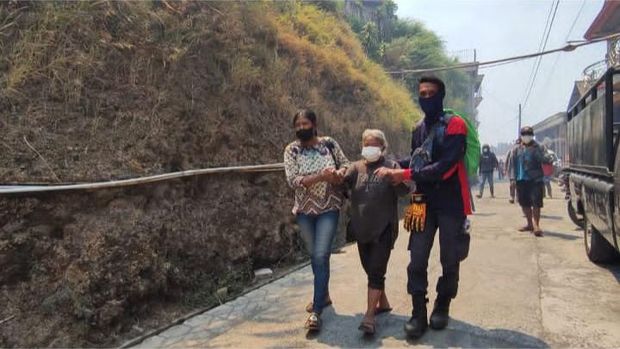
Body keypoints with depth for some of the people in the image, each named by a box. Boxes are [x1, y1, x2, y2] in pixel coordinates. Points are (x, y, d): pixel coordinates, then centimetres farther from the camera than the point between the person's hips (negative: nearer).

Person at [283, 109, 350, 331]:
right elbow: (293, 181, -15)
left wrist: (340, 173, -14)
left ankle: (316, 311, -3)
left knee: (321, 256, -10)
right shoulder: (291, 150, -5)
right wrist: (321, 176, -26)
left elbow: (345, 163, 9)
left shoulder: (329, 143, -3)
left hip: (329, 208, -2)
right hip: (305, 210, 2)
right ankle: (324, 295, 38)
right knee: (314, 256, 15)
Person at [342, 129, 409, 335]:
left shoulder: (392, 166, 0)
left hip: (384, 228, -4)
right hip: (361, 228, 5)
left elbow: (404, 190, -14)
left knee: (376, 271, -8)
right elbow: (343, 181, -6)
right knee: (370, 270, 15)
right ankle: (383, 303, 35)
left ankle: (369, 316, -4)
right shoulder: (356, 167, 9)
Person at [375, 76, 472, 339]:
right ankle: (418, 314, 10)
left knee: (449, 261, 8)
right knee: (417, 260, -1)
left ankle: (442, 307, 30)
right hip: (424, 202, 4)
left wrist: (405, 175, -21)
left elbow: (444, 167, -21)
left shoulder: (454, 125, -11)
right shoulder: (418, 130, 9)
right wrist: (395, 168, -1)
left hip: (451, 204, -4)